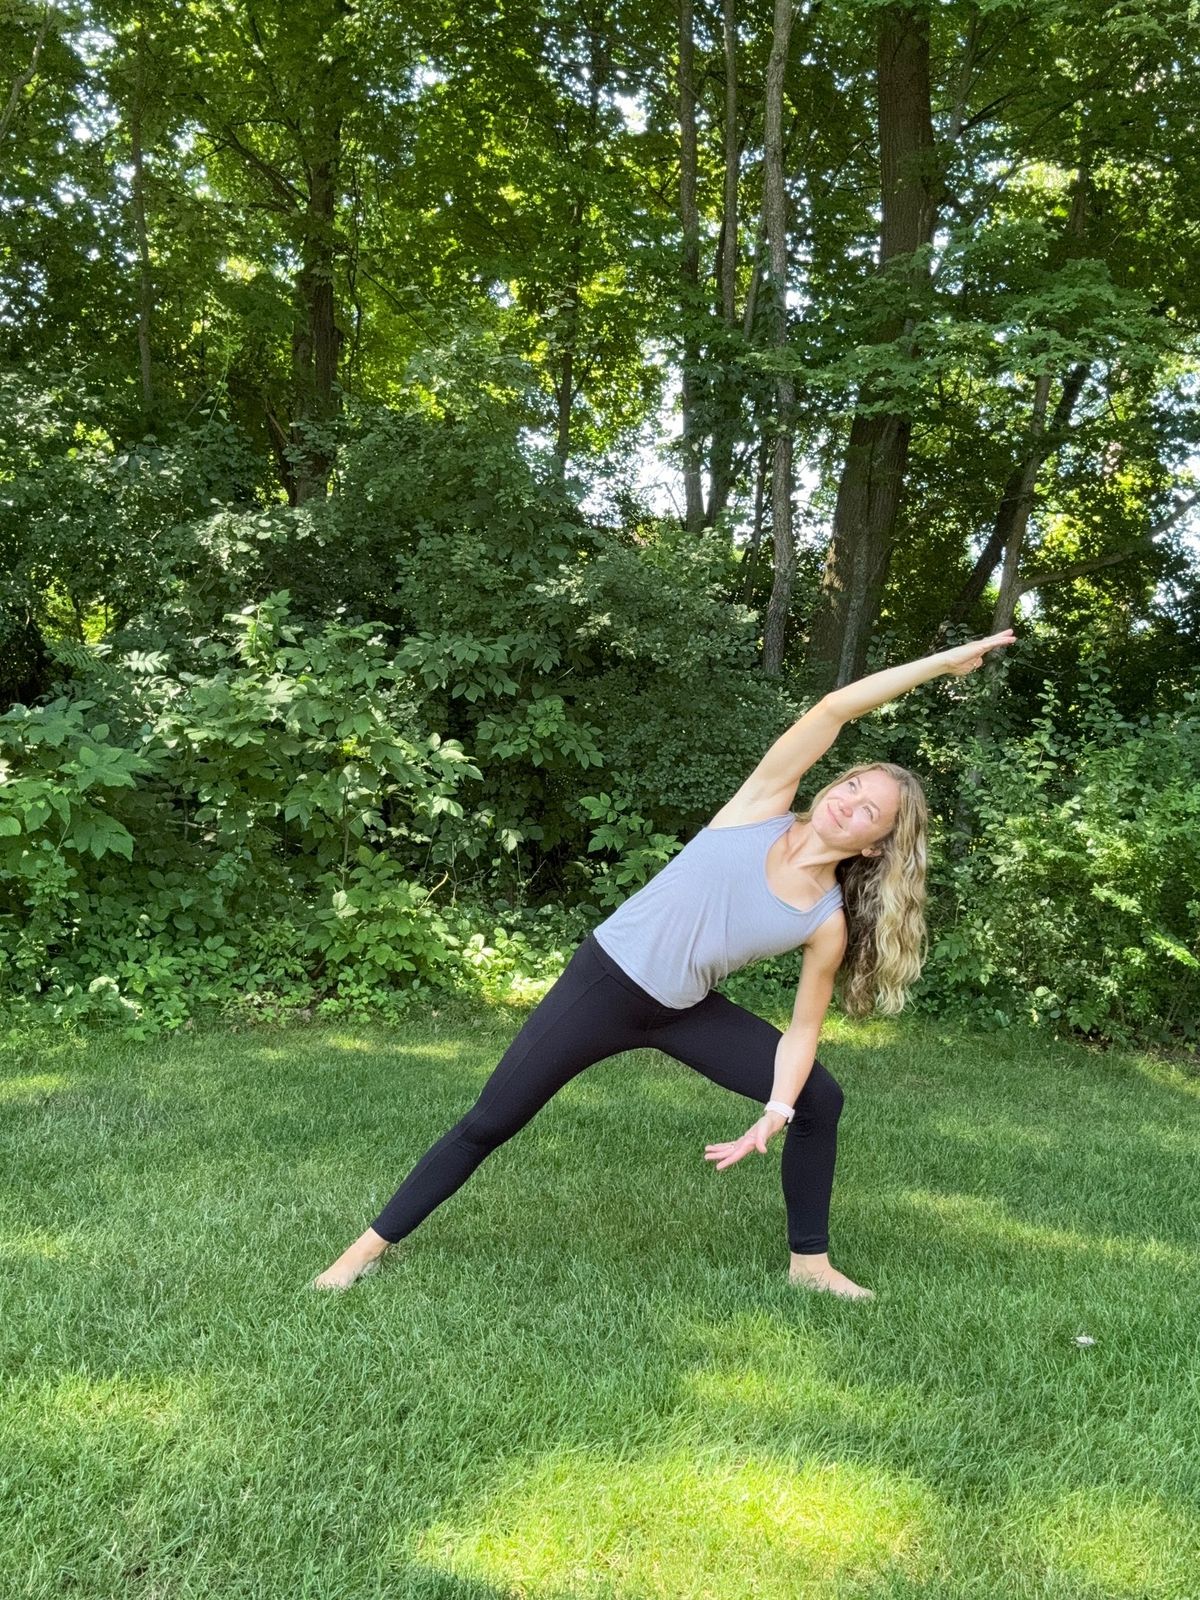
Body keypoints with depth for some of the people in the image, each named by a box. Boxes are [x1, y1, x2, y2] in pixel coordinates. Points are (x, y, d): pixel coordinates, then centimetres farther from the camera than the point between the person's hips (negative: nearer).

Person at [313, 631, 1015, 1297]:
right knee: (489, 1124, -1)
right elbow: (835, 709, -19)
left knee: (819, 1099, -2)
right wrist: (940, 663, -16)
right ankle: (374, 1244, 15)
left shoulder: (828, 923, -7)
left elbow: (802, 1029, -2)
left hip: (685, 1012, 4)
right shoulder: (765, 805, -12)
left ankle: (810, 1261, 18)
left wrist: (773, 1114, -17)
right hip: (606, 980, -3)